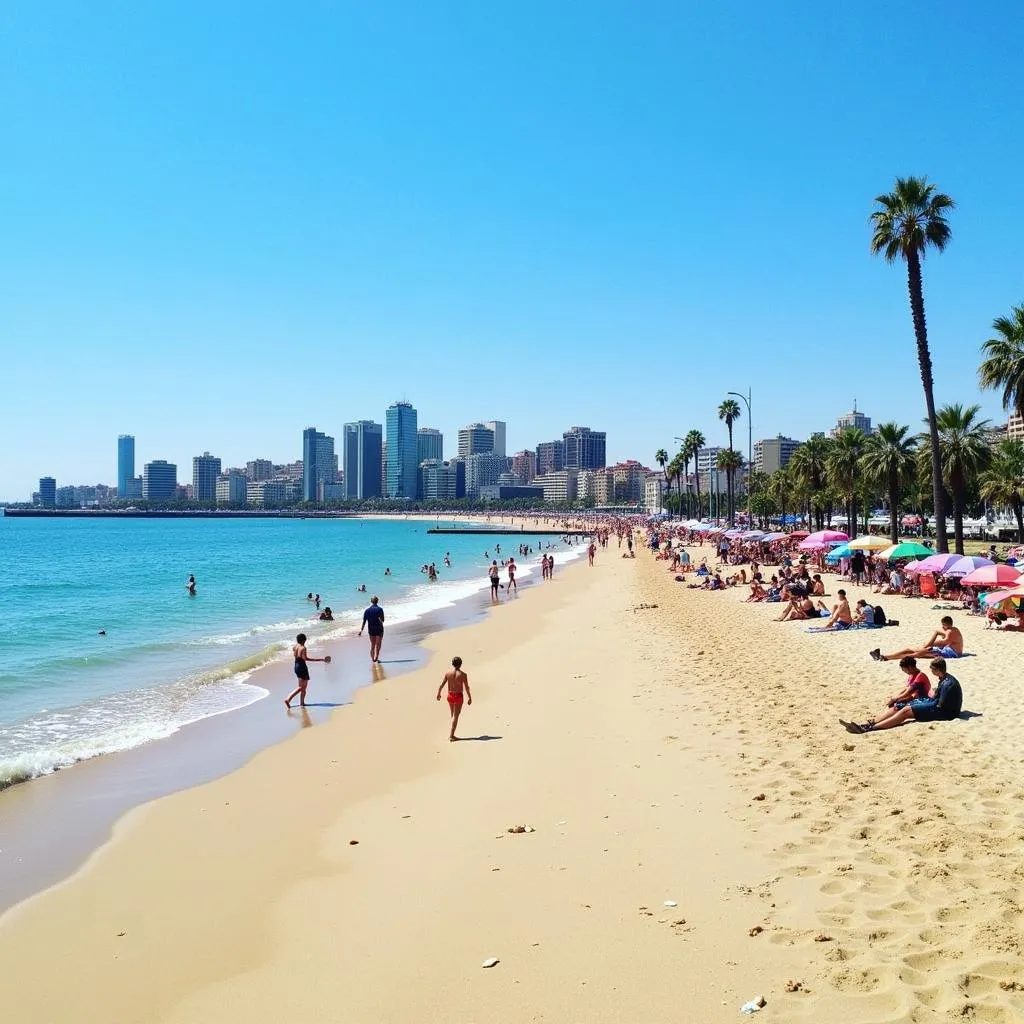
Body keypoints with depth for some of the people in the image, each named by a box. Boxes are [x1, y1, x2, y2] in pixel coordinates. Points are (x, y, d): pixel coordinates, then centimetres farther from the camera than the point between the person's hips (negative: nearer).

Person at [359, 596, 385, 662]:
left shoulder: (367, 610, 1)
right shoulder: (380, 609, -9)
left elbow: (364, 621, -2)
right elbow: (382, 620, -17)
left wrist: (361, 630, 0)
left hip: (371, 630, 3)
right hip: (379, 629, -3)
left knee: (372, 644, 16)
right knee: (378, 644, 4)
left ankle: (372, 658, 15)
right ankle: (376, 657, -10)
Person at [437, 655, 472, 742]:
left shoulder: (447, 673, -2)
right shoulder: (463, 674, -11)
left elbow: (442, 685, 3)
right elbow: (467, 688, -10)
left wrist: (438, 694, 18)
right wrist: (469, 698, 1)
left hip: (450, 696, 4)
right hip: (458, 696, -4)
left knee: (453, 715, 19)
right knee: (455, 716, -1)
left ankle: (452, 735, 24)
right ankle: (451, 736, -7)